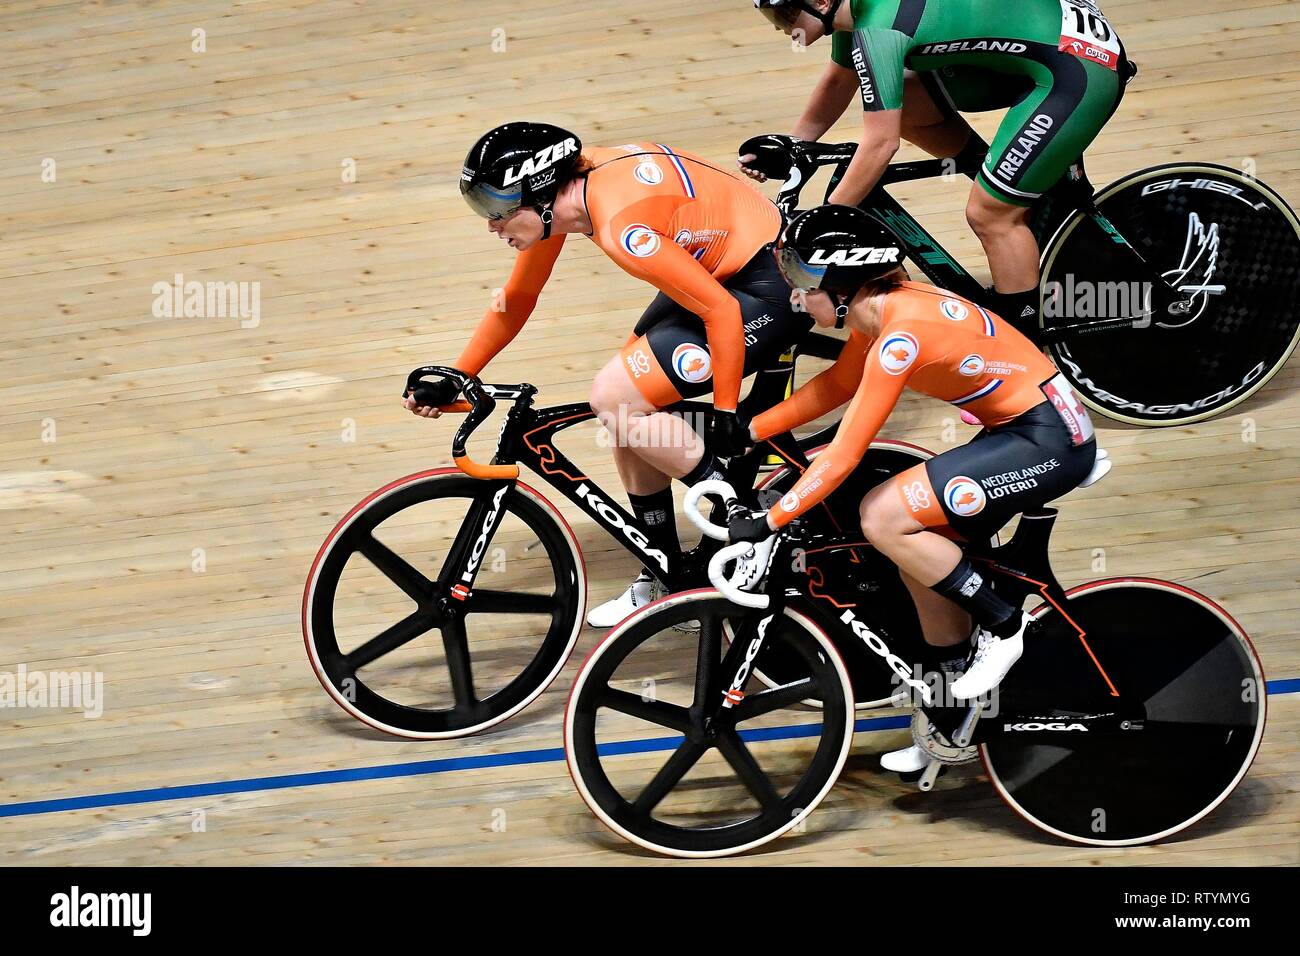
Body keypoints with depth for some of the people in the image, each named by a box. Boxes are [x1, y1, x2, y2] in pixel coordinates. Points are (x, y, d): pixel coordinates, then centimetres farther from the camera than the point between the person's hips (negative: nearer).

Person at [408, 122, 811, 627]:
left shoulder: (621, 225, -30)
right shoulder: (557, 192, -3)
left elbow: (720, 310, -25)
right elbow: (516, 300, 12)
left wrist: (727, 415, -17)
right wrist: (455, 377, 11)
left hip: (770, 287, -9)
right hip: (719, 270, 10)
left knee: (614, 400, -15)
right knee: (626, 414, 8)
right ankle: (661, 583, 20)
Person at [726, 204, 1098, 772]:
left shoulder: (900, 334, -24)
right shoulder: (879, 308, 3)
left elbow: (845, 454, -23)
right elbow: (837, 385, 20)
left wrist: (768, 522, -18)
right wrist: (749, 430, 13)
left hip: (1050, 444, -10)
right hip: (1023, 430, 10)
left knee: (882, 518, -16)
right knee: (923, 557, 11)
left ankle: (1001, 626, 1)